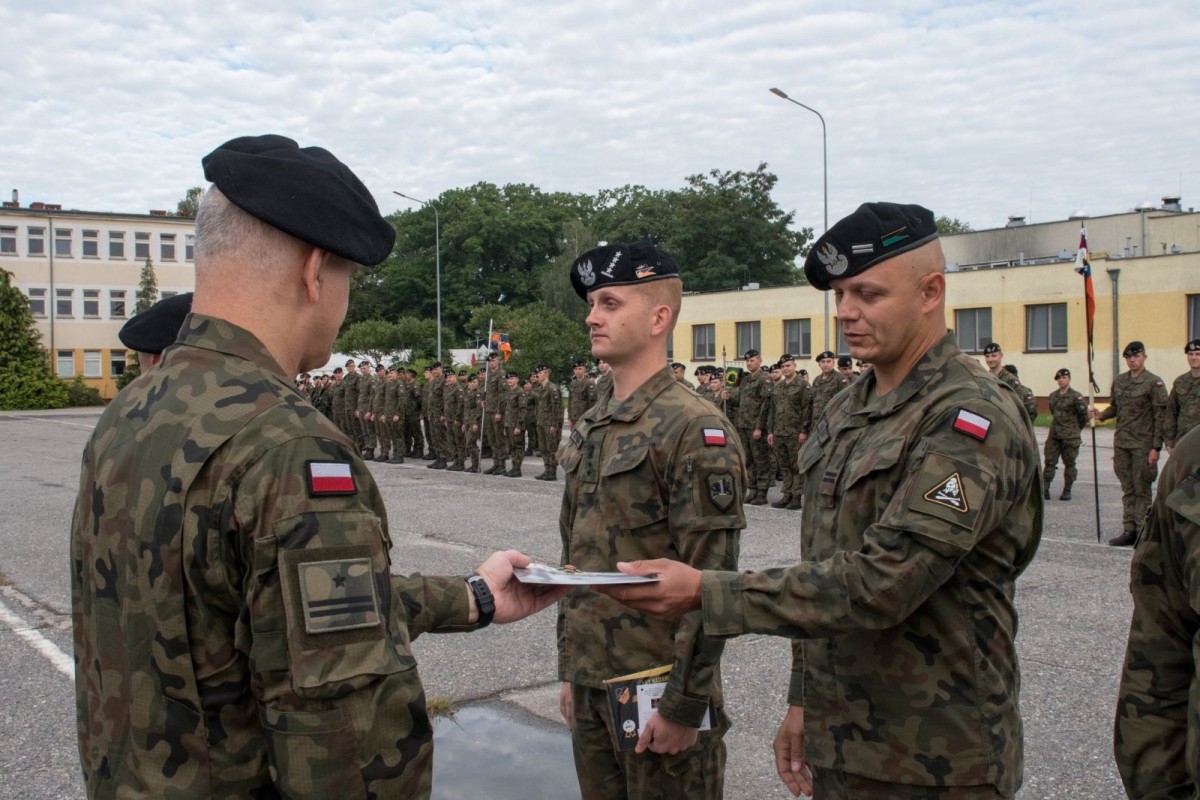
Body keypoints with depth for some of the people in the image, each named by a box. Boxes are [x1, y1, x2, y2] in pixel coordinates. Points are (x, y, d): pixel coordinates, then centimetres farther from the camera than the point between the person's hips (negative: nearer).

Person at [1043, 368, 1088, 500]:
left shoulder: (1076, 397, -7)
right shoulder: (1053, 396, 11)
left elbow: (1084, 414, -2)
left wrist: (1075, 429, 8)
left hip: (1070, 437, -5)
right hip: (1053, 435, 5)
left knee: (1069, 463, 4)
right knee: (1049, 461, -1)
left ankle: (1067, 491, 11)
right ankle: (1044, 489, -2)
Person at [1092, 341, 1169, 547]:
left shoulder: (1154, 382, -8)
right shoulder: (1119, 381, 10)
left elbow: (1161, 416, -9)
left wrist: (1156, 447, -13)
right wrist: (1100, 415, -2)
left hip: (1142, 444, -5)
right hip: (1121, 442, 6)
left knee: (1141, 490, 0)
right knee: (1127, 489, 10)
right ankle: (1129, 531, 16)